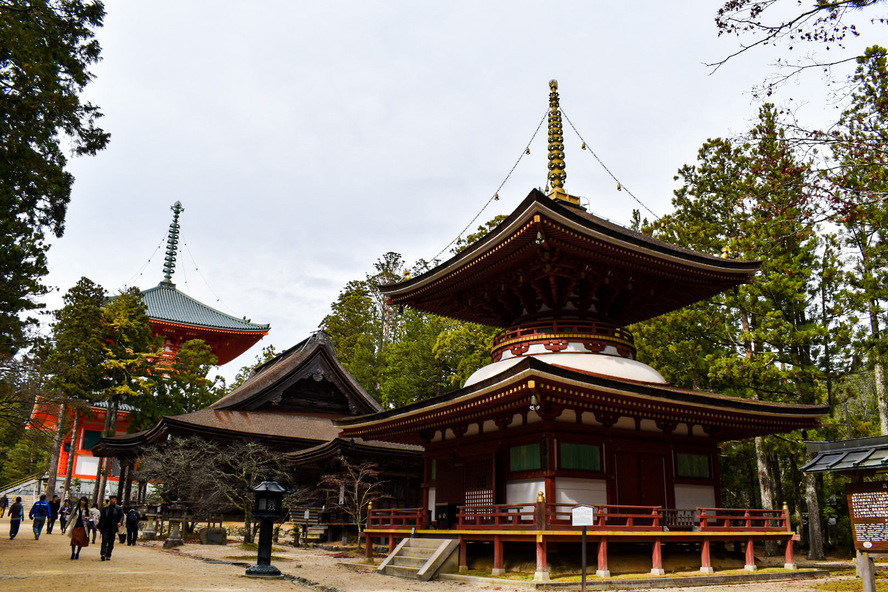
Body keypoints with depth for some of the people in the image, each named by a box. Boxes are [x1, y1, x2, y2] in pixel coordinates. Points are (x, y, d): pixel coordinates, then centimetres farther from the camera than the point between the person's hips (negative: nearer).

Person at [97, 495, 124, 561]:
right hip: (105, 528, 0)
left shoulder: (118, 508, 8)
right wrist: (100, 527, 7)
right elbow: (101, 518, 13)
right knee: (104, 541, -12)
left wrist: (120, 522, -18)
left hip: (113, 528, 0)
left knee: (111, 542, 4)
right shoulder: (105, 508, 11)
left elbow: (121, 516, 2)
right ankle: (103, 554, -17)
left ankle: (108, 556, 11)